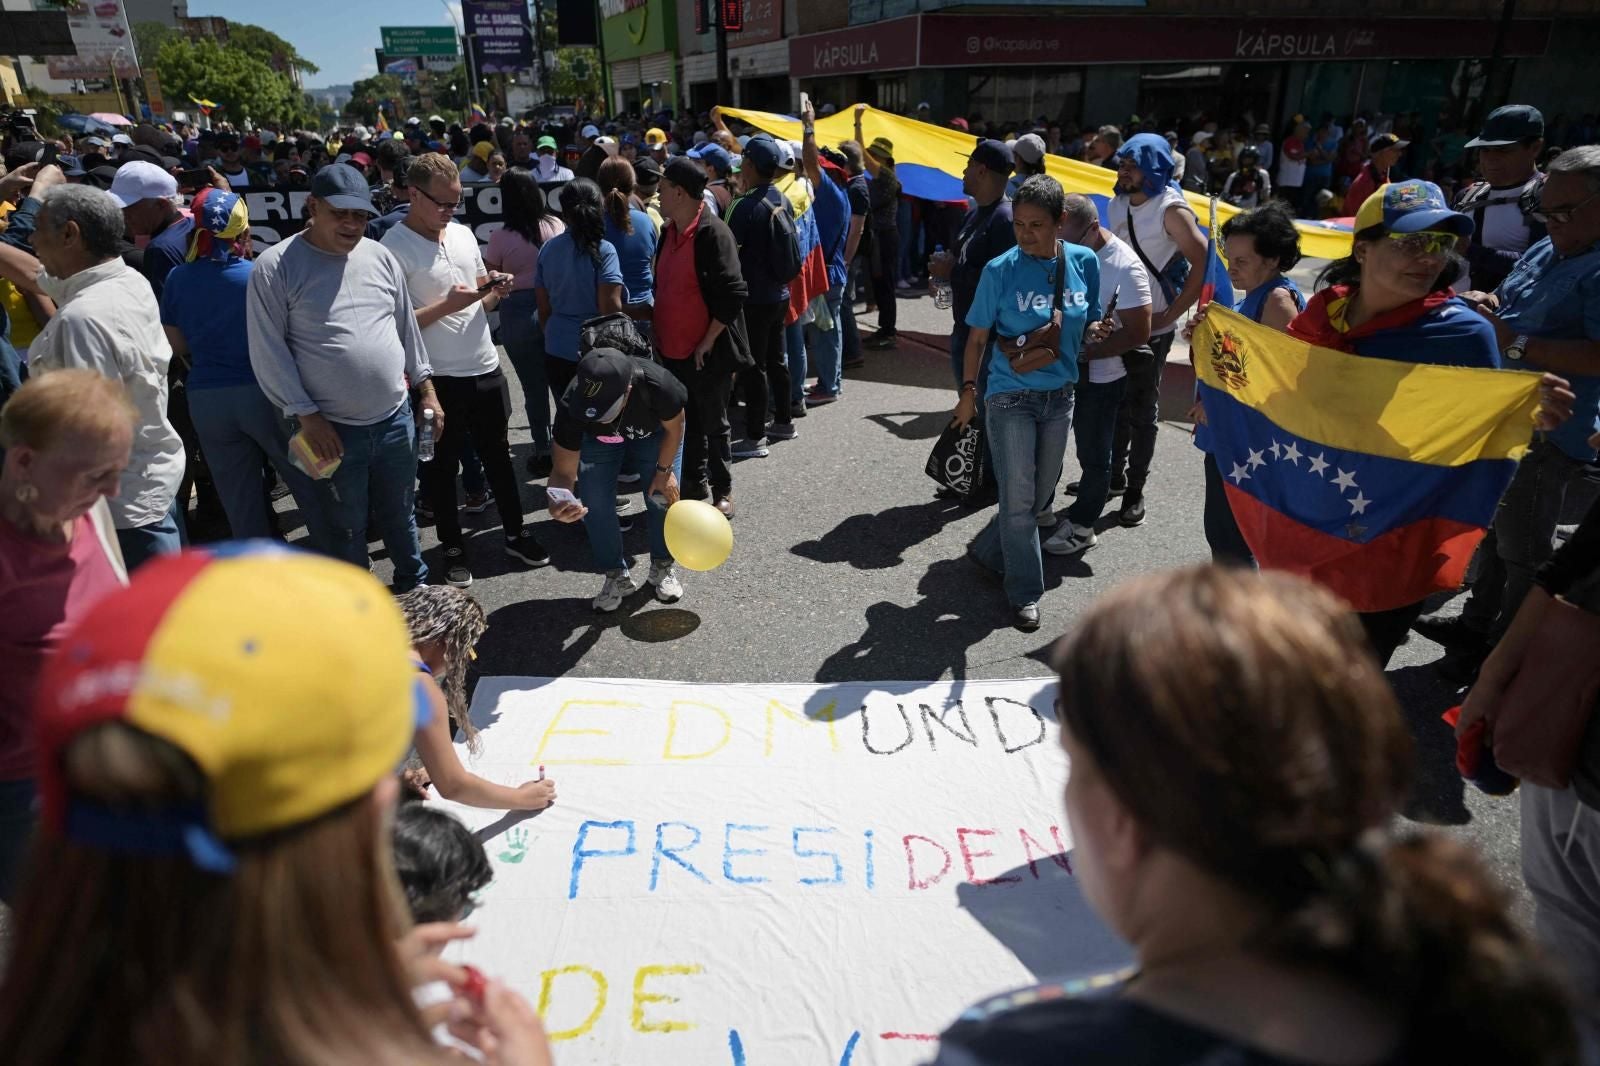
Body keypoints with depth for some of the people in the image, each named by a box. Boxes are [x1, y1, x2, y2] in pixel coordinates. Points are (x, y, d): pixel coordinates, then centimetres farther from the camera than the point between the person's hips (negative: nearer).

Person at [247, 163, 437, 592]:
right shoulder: (275, 267, -9)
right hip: (333, 428, -4)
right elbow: (268, 351, -10)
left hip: (396, 418, 4)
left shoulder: (380, 256, 5)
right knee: (347, 528, 11)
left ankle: (415, 586, 39)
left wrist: (426, 388, 11)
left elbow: (407, 327, 12)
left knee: (400, 515, 20)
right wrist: (307, 415, -13)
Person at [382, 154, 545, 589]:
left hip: (486, 368, 6)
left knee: (497, 456, 17)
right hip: (437, 378, -6)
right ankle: (453, 548, 24)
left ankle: (515, 533, 31)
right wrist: (446, 305, -24)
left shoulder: (463, 234, 7)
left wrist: (495, 290, -5)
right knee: (441, 466, 9)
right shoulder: (394, 247, -13)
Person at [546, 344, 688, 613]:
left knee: (662, 495, -10)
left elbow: (674, 427, -19)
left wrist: (663, 470, -13)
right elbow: (564, 470, -32)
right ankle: (617, 576, 10)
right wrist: (557, 503, -52)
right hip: (598, 440, 1)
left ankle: (663, 567, 16)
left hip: (655, 432, -1)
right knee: (595, 502, -10)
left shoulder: (657, 384, -44)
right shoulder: (571, 406, -40)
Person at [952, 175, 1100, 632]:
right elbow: (978, 337, -3)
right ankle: (1025, 594, 13)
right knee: (1018, 499, -1)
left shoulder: (1084, 262, -3)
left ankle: (988, 551, 39)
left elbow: (1090, 324, 10)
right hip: (1010, 398, -4)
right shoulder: (1000, 270, -11)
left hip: (1059, 396, 4)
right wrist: (968, 391, -3)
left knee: (1041, 496, 15)